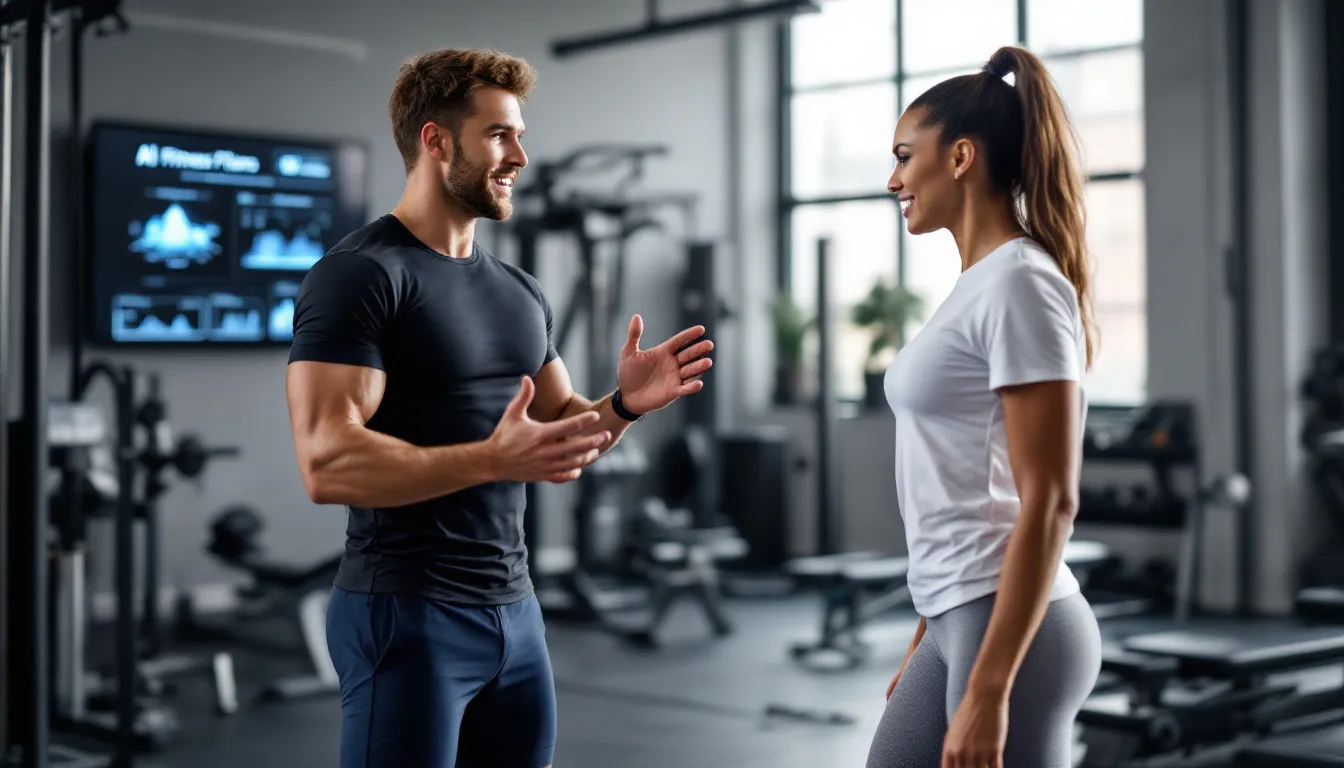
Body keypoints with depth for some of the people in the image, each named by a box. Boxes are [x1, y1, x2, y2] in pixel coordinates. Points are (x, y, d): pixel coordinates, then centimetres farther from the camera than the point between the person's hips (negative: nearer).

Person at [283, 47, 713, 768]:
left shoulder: (518, 290, 13)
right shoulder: (359, 274, -12)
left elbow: (563, 431, 18)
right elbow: (326, 462, -22)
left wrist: (623, 405, -3)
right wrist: (492, 459, -31)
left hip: (515, 609, 8)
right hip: (406, 614, -7)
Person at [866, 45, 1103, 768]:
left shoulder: (1020, 284, -14)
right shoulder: (979, 282, 14)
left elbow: (1049, 502, -19)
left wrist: (988, 689, -21)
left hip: (1011, 630, -9)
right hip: (963, 620, 9)